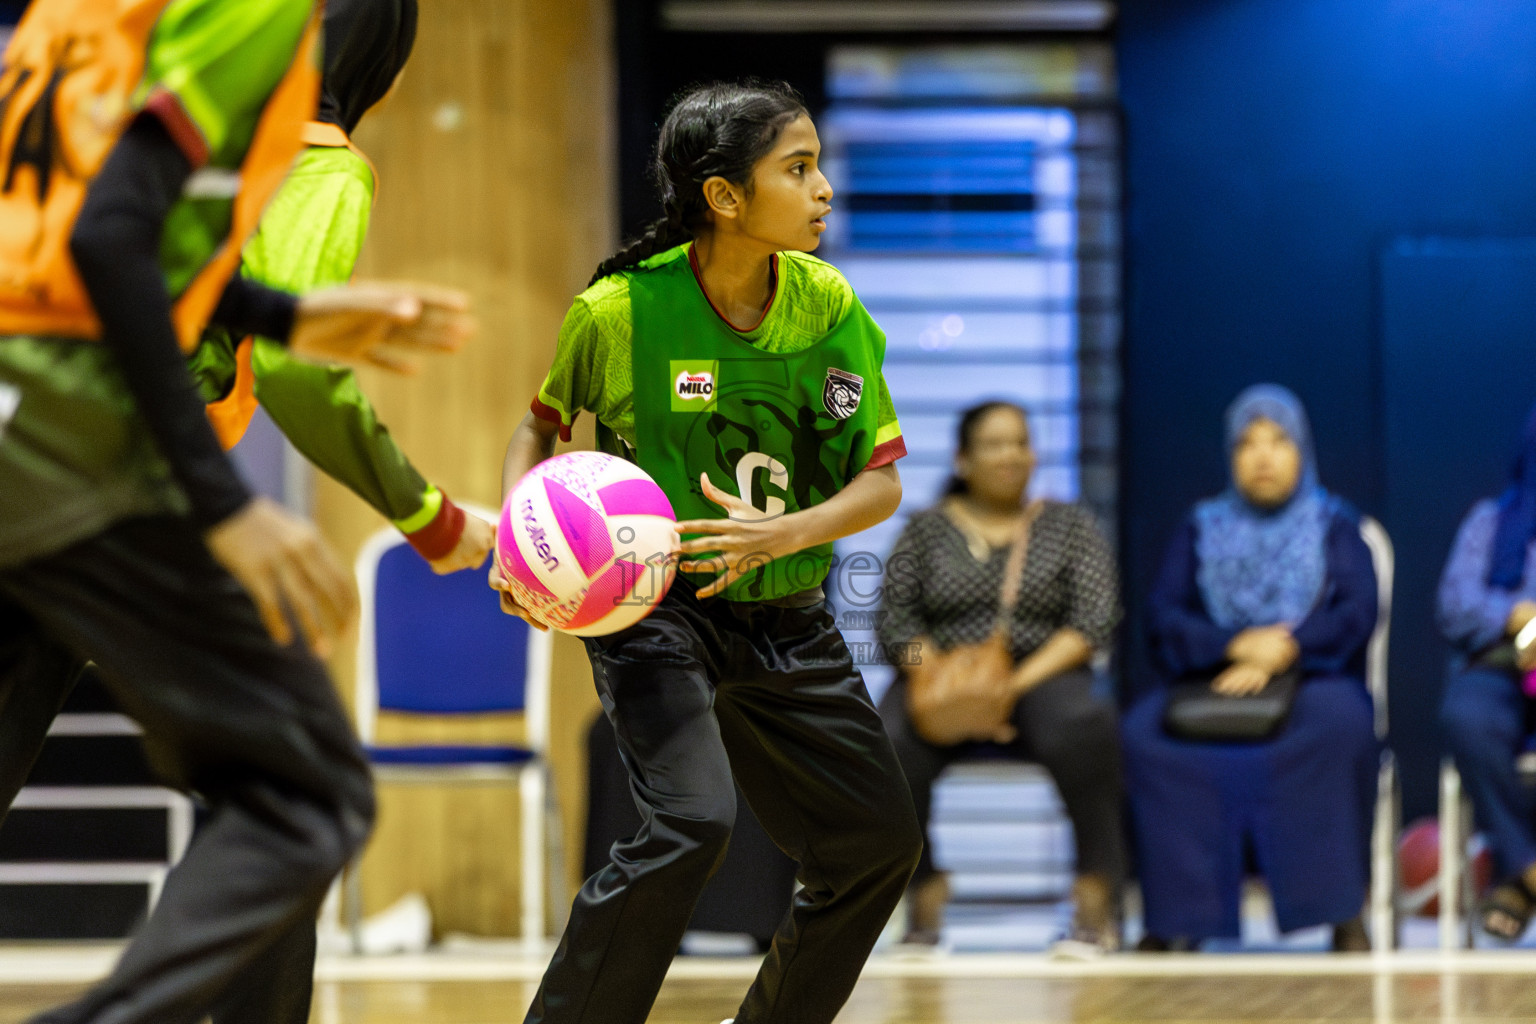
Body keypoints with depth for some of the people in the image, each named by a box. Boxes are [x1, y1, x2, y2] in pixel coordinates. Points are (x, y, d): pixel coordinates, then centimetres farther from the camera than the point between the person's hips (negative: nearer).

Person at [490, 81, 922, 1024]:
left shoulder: (828, 306, -7)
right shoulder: (618, 309, -16)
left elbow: (882, 483, -7)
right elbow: (543, 428, 3)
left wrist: (783, 534, -25)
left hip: (784, 619, 5)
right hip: (656, 608, -5)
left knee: (881, 840, 7)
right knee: (691, 822, -27)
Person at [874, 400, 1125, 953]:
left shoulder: (1070, 525, 12)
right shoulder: (926, 529, 14)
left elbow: (1095, 618, 1)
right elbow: (895, 618, 4)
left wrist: (1021, 680, -14)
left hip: (1042, 676, -1)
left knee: (1083, 726, -37)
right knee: (892, 744, -34)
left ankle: (1096, 902, -30)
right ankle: (924, 899, -21)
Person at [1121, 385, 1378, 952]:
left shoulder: (1334, 526, 14)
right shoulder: (1203, 527, 18)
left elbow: (1356, 613, -3)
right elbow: (1163, 618, 4)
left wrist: (1278, 655, -18)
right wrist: (1237, 645, -15)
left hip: (1313, 678, -2)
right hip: (1212, 681, 2)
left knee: (1340, 724, -38)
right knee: (1144, 734, -31)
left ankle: (1343, 911, -34)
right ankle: (1180, 915, -30)